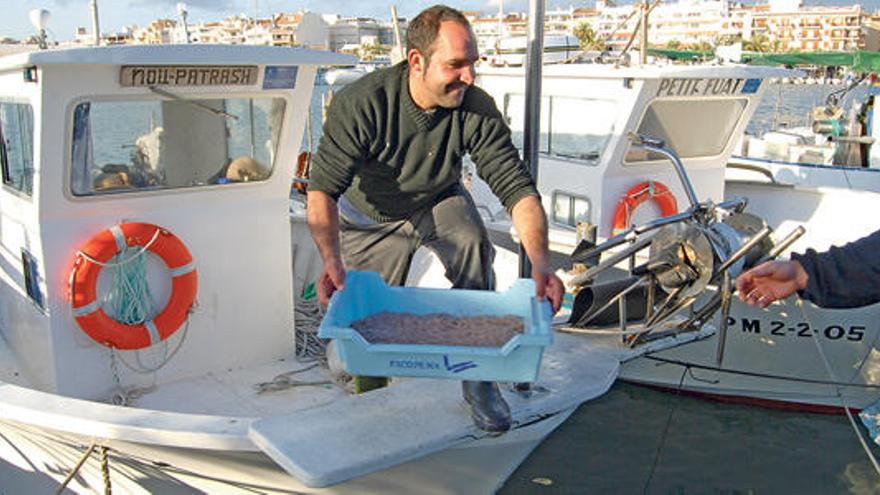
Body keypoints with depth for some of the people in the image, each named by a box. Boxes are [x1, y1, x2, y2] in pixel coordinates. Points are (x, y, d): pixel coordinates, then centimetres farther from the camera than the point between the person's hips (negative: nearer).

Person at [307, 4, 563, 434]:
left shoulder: (477, 109, -25)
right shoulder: (361, 103, -32)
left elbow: (517, 187, -28)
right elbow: (323, 188, -36)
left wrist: (540, 263, -43)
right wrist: (331, 260, -52)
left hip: (438, 202, 2)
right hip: (369, 216, -1)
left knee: (473, 246, -33)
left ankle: (478, 377, -16)